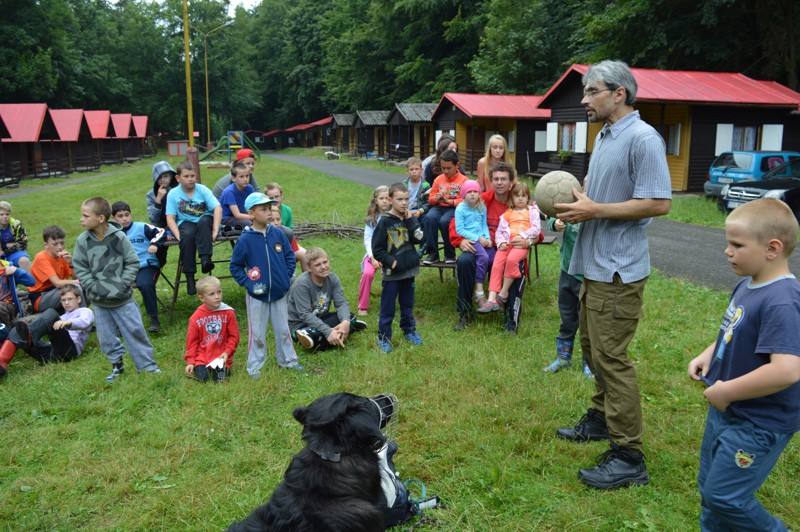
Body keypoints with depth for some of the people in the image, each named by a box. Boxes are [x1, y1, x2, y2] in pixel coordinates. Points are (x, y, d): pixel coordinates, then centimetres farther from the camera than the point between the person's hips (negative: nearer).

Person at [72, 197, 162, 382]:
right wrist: (93, 286, -10)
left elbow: (133, 262, -4)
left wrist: (124, 283, -14)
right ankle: (117, 365, 29)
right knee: (106, 337, 11)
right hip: (99, 301, 3)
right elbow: (80, 268, 1)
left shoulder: (119, 237, -10)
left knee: (135, 330, 4)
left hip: (123, 297, -3)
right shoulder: (82, 240, -4)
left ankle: (146, 363, 17)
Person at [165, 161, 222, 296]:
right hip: (186, 224, 0)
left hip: (204, 222, 0)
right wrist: (178, 235, -21)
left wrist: (215, 230, -23)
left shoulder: (203, 190, -2)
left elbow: (218, 208, -12)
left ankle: (205, 259, -43)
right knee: (187, 235, -34)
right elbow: (170, 218, -4)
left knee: (204, 221, -35)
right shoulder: (173, 194, 1)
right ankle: (189, 277, -31)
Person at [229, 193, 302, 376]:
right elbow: (235, 266, -4)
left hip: (279, 293, 3)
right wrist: (248, 283, -13)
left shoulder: (278, 233, -3)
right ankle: (254, 367, 21)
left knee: (283, 330, 16)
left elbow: (289, 256, 8)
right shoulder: (245, 239, -12)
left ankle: (288, 360, 31)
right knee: (257, 334, 7)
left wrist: (287, 278, -1)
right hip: (257, 296, -3)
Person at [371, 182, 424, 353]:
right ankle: (384, 337, 14)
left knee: (408, 304, 19)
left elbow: (419, 238, -9)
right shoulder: (385, 222, -11)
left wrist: (410, 220, -13)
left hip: (409, 270, 5)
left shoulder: (409, 218, 5)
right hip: (392, 273, -5)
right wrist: (391, 262, -16)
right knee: (387, 308, 3)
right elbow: (377, 250, -10)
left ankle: (409, 330, 36)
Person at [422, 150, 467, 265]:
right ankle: (432, 253, -21)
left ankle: (450, 254, -14)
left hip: (455, 208, -4)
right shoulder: (438, 179, 15)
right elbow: (431, 198, 18)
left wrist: (449, 201, -15)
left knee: (444, 221, -36)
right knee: (429, 218, -32)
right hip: (439, 207, 4)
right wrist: (436, 198, -6)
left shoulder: (463, 180, 3)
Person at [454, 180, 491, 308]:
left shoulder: (482, 208, 13)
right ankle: (479, 292, -23)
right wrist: (478, 238, -11)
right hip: (469, 240, -5)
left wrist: (487, 238, -1)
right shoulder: (460, 209, -4)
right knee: (483, 256, -30)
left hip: (482, 239, 5)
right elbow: (459, 230, -8)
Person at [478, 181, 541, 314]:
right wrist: (501, 242, -3)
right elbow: (499, 231, 16)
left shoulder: (532, 211, 16)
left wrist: (522, 236, -9)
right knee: (496, 265, -20)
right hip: (506, 243, 3)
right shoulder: (507, 214, 24)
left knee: (512, 259, -34)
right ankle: (492, 299, -26)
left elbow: (536, 229, 3)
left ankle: (503, 293, -21)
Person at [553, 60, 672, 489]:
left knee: (611, 357, -6)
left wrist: (595, 211, -19)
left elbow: (659, 203, -21)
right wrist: (577, 204, 5)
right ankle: (601, 418, 38)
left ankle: (629, 458, 5)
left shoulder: (642, 139, -16)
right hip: (595, 264, 10)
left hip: (617, 269, -10)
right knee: (593, 346, 20)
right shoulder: (603, 137, 14)